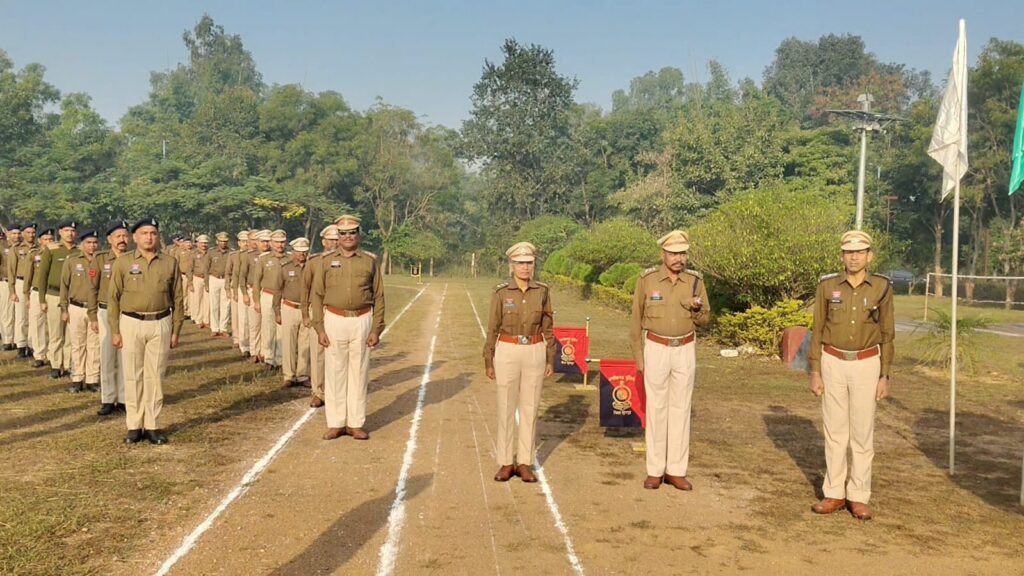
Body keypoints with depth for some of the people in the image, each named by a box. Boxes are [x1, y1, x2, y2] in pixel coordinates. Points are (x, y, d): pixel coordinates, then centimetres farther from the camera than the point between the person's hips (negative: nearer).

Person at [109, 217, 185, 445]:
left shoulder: (170, 263, 4)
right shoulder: (123, 262, 1)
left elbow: (177, 299, 7)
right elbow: (114, 298, 2)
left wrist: (176, 331, 4)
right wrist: (115, 331, -2)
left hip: (160, 324, 1)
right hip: (131, 323, -1)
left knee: (155, 376, 5)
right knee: (133, 376, 4)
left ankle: (152, 426, 13)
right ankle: (134, 426, 13)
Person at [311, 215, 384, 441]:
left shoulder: (370, 261, 4)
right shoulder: (326, 261, 4)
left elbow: (378, 297, 4)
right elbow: (317, 295, 4)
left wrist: (376, 329, -2)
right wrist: (319, 328, -3)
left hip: (362, 321, 0)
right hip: (334, 320, 0)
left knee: (359, 373, 4)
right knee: (335, 372, 4)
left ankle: (356, 423, 13)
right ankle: (336, 423, 12)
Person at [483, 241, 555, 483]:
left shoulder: (542, 291, 3)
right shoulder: (501, 292, -2)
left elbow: (548, 327, 7)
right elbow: (493, 328, 1)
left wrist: (550, 359, 5)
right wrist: (488, 361, 0)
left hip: (534, 353, 2)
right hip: (507, 352, -1)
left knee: (530, 408, 6)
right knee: (506, 408, 3)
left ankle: (524, 462, 15)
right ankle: (506, 462, 14)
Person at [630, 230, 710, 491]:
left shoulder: (695, 281, -1)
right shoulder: (647, 279, -7)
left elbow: (704, 320, 7)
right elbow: (636, 319, -1)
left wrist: (698, 308, -17)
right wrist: (638, 356, -2)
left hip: (685, 350, 2)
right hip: (656, 349, -2)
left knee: (681, 408, 5)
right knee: (656, 408, 2)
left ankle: (676, 470, 13)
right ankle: (655, 470, 11)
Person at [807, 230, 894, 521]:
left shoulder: (882, 287, -2)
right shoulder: (827, 286, -1)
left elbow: (887, 334, 2)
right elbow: (817, 330, 2)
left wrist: (884, 376, -2)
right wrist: (815, 372, -2)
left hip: (866, 364, -1)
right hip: (833, 363, 1)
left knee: (863, 432, 3)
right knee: (834, 431, 6)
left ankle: (858, 497, 12)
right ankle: (835, 494, 14)